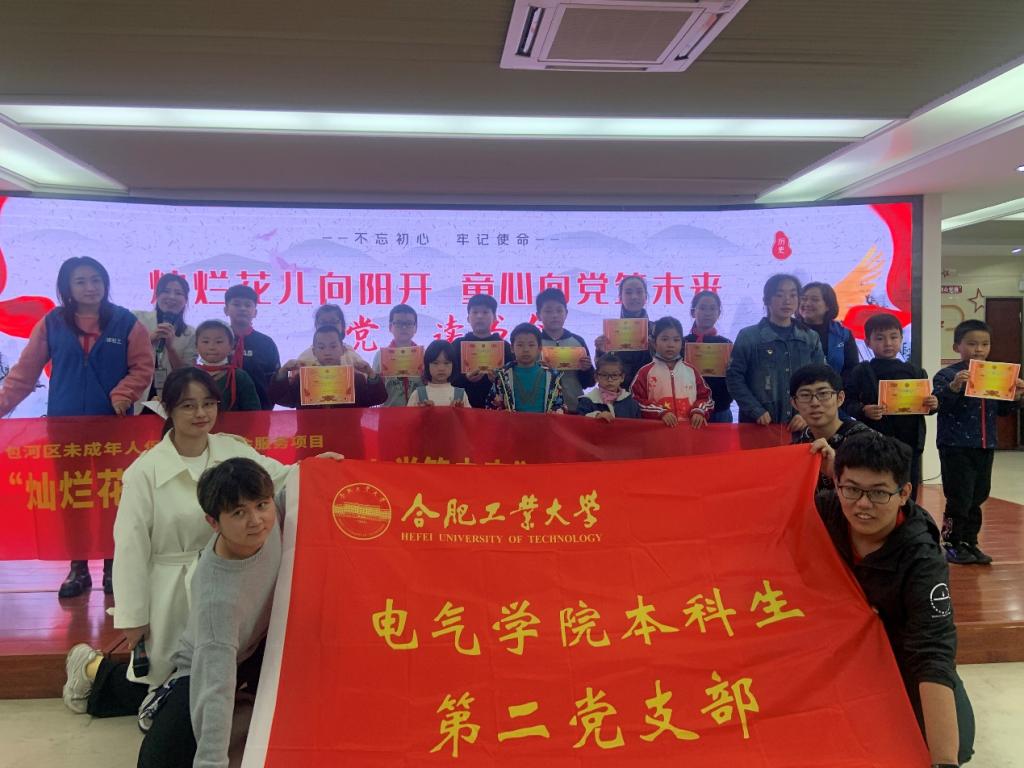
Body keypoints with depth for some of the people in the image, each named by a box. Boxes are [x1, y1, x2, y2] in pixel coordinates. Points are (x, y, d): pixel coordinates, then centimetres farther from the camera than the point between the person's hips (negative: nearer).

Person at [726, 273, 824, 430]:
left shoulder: (811, 339, 10)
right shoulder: (748, 336, 1)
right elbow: (734, 378, -3)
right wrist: (756, 411, -12)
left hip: (800, 427, 3)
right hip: (757, 425, -2)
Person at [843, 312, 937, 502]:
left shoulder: (915, 372, 8)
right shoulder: (861, 372, -2)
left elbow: (925, 405, 11)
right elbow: (848, 403, -8)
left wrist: (933, 405, -11)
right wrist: (864, 410, -27)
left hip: (909, 443, 3)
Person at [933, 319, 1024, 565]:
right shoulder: (947, 375, -9)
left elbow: (1002, 408, 15)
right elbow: (937, 404, -20)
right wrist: (954, 387, -33)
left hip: (985, 446, 6)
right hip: (956, 447, -6)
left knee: (977, 498, 12)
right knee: (959, 498, -2)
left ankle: (970, 542, 24)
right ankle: (953, 544, 11)